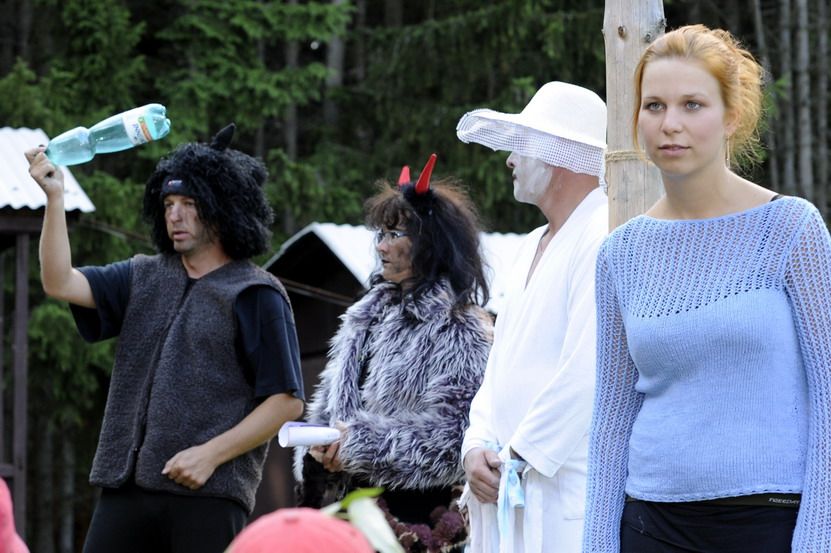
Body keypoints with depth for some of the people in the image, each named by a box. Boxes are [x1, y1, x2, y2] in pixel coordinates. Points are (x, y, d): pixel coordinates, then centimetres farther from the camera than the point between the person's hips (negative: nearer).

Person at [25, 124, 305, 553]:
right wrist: (54, 198, -1)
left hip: (208, 494, -5)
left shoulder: (255, 295, 0)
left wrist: (211, 454, -14)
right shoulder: (143, 279, 18)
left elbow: (286, 403, -5)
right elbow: (60, 283, 6)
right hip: (126, 485, 5)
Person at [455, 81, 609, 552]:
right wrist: (478, 446, 4)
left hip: (568, 491, -9)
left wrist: (520, 456, -13)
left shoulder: (603, 240, -12)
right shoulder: (534, 246, 19)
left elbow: (587, 372, -20)